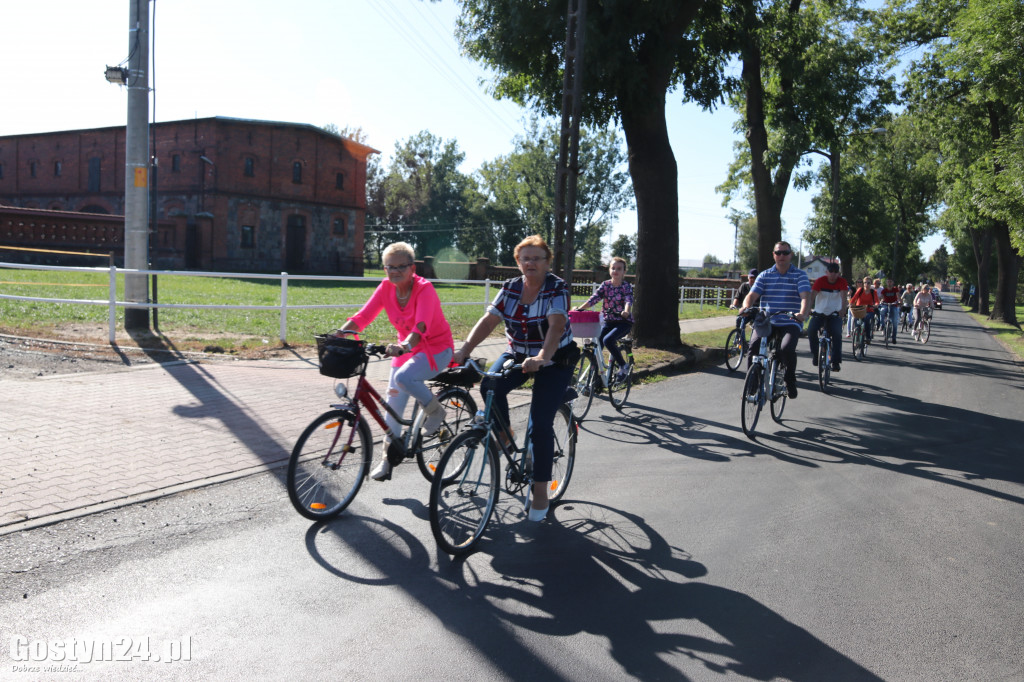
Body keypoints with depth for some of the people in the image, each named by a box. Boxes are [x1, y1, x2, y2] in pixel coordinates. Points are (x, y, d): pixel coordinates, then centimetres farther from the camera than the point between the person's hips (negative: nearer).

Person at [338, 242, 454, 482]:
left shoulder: (424, 289, -23)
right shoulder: (386, 287, -7)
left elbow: (421, 325, -39)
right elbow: (363, 316, -16)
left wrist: (404, 346, -57)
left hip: (436, 348, -6)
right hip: (406, 348, 6)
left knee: (404, 377, -33)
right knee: (394, 404, 4)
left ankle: (435, 410, -5)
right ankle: (388, 459, 19)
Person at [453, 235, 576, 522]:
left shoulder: (557, 288, -15)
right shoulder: (511, 288, -2)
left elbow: (556, 325, -31)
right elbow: (488, 320, -11)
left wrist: (541, 357, -49)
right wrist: (463, 350, -26)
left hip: (554, 361, -4)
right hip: (518, 355, 4)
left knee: (540, 423, -14)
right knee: (490, 386, -26)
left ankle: (540, 491, -1)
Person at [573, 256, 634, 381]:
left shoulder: (627, 286, -5)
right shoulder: (605, 284, 4)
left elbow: (629, 300, -22)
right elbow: (594, 298, -6)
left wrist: (626, 311, -44)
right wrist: (580, 308, -22)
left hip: (624, 322, -4)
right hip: (608, 321, 4)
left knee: (608, 340, -28)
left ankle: (623, 366, -10)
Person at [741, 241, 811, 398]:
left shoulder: (800, 275, 4)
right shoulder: (764, 276, 10)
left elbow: (806, 296, -11)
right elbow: (752, 295, -1)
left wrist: (803, 313, -32)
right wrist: (746, 307, -24)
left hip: (791, 323, -2)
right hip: (766, 322, 2)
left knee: (787, 349, -30)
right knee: (753, 348, -22)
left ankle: (790, 382, -2)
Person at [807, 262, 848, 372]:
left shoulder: (842, 282, -6)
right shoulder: (820, 281, -9)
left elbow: (844, 297, -20)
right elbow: (812, 295, -20)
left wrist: (843, 309, -38)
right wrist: (809, 308, -37)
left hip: (835, 314, 0)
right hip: (819, 313, 0)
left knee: (837, 334, -19)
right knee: (811, 330, -22)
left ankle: (836, 362, -11)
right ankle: (815, 354, -2)